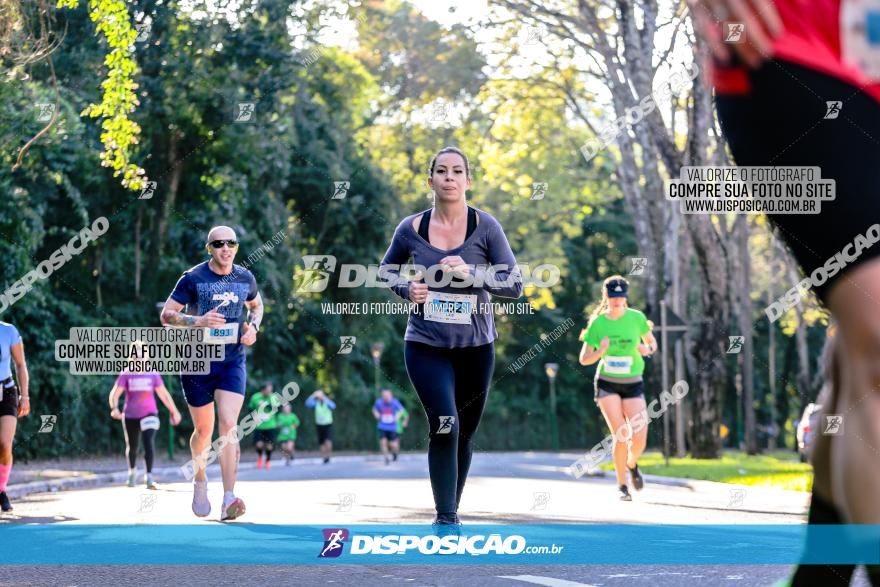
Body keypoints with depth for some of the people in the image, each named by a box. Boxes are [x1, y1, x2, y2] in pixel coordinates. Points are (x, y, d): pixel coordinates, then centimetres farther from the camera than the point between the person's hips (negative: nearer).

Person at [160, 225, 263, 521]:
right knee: (204, 430, 7)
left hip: (233, 362, 1)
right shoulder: (193, 278, -8)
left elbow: (256, 305, 23)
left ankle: (228, 500, -17)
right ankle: (199, 481, 37)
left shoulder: (245, 279, 3)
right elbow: (166, 315, -7)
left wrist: (253, 327, 2)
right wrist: (199, 321, -23)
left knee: (228, 425, -14)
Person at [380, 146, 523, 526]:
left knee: (464, 434, 12)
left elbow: (515, 284, -7)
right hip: (425, 346, -1)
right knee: (444, 425, -19)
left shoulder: (485, 227, -6)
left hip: (475, 347, 1)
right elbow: (387, 269, 15)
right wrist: (407, 289, -6)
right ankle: (445, 517, -13)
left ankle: (452, 510, 32)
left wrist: (470, 272, -22)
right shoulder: (411, 229, -3)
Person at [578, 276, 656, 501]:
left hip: (633, 384, 1)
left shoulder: (636, 318, -3)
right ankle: (622, 485, 4)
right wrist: (601, 351, -20)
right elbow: (584, 359, 0)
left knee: (639, 441, -7)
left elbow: (652, 343, 12)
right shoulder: (597, 323, -4)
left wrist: (647, 349, -12)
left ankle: (631, 465, 30)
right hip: (607, 384, -1)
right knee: (621, 436, -15)